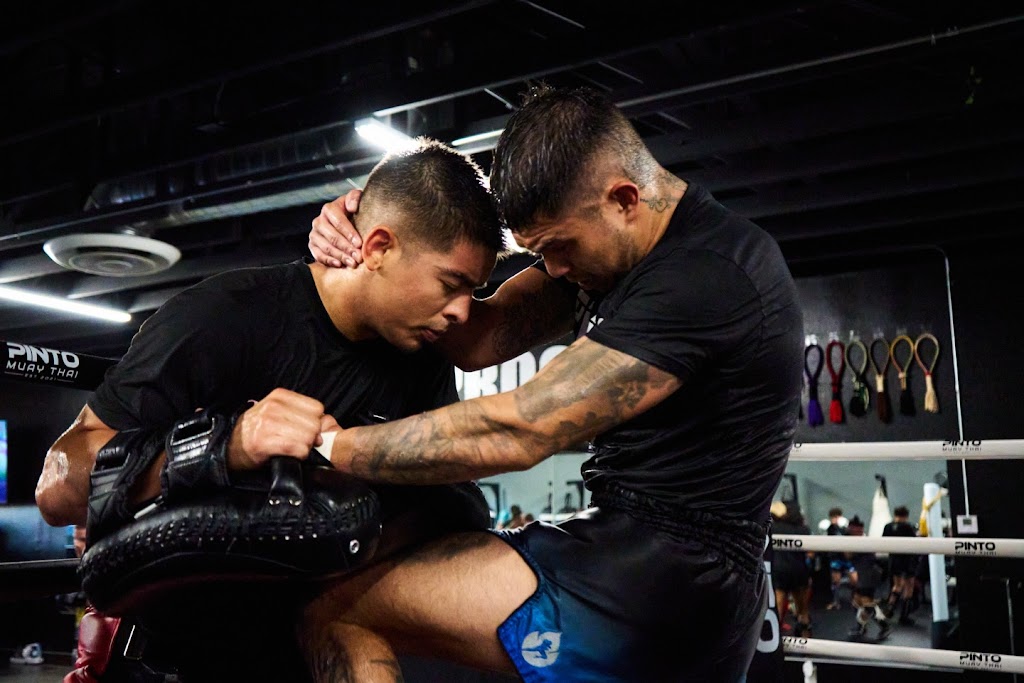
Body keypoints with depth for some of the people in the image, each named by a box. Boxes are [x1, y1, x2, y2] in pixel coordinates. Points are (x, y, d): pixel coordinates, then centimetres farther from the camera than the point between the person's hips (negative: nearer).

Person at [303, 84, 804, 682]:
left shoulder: (707, 275, -21)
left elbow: (516, 431, -24)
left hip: (661, 584, -10)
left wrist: (323, 446, -18)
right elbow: (481, 336, 3)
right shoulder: (614, 244, 8)